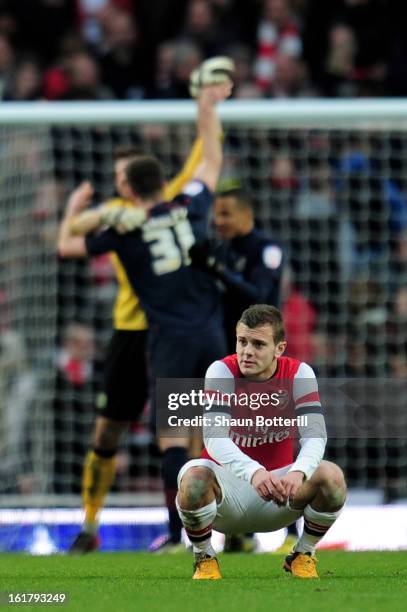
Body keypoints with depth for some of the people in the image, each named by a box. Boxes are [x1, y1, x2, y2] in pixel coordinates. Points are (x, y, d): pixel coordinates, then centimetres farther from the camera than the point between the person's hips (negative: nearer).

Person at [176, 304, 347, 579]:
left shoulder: (298, 373, -8)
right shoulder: (222, 371, -14)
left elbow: (315, 435, -20)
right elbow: (214, 437, -28)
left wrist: (298, 472, -44)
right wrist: (254, 473, -47)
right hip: (229, 487, -2)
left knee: (331, 476, -26)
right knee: (194, 476, -35)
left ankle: (303, 555, 1)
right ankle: (204, 558, -6)